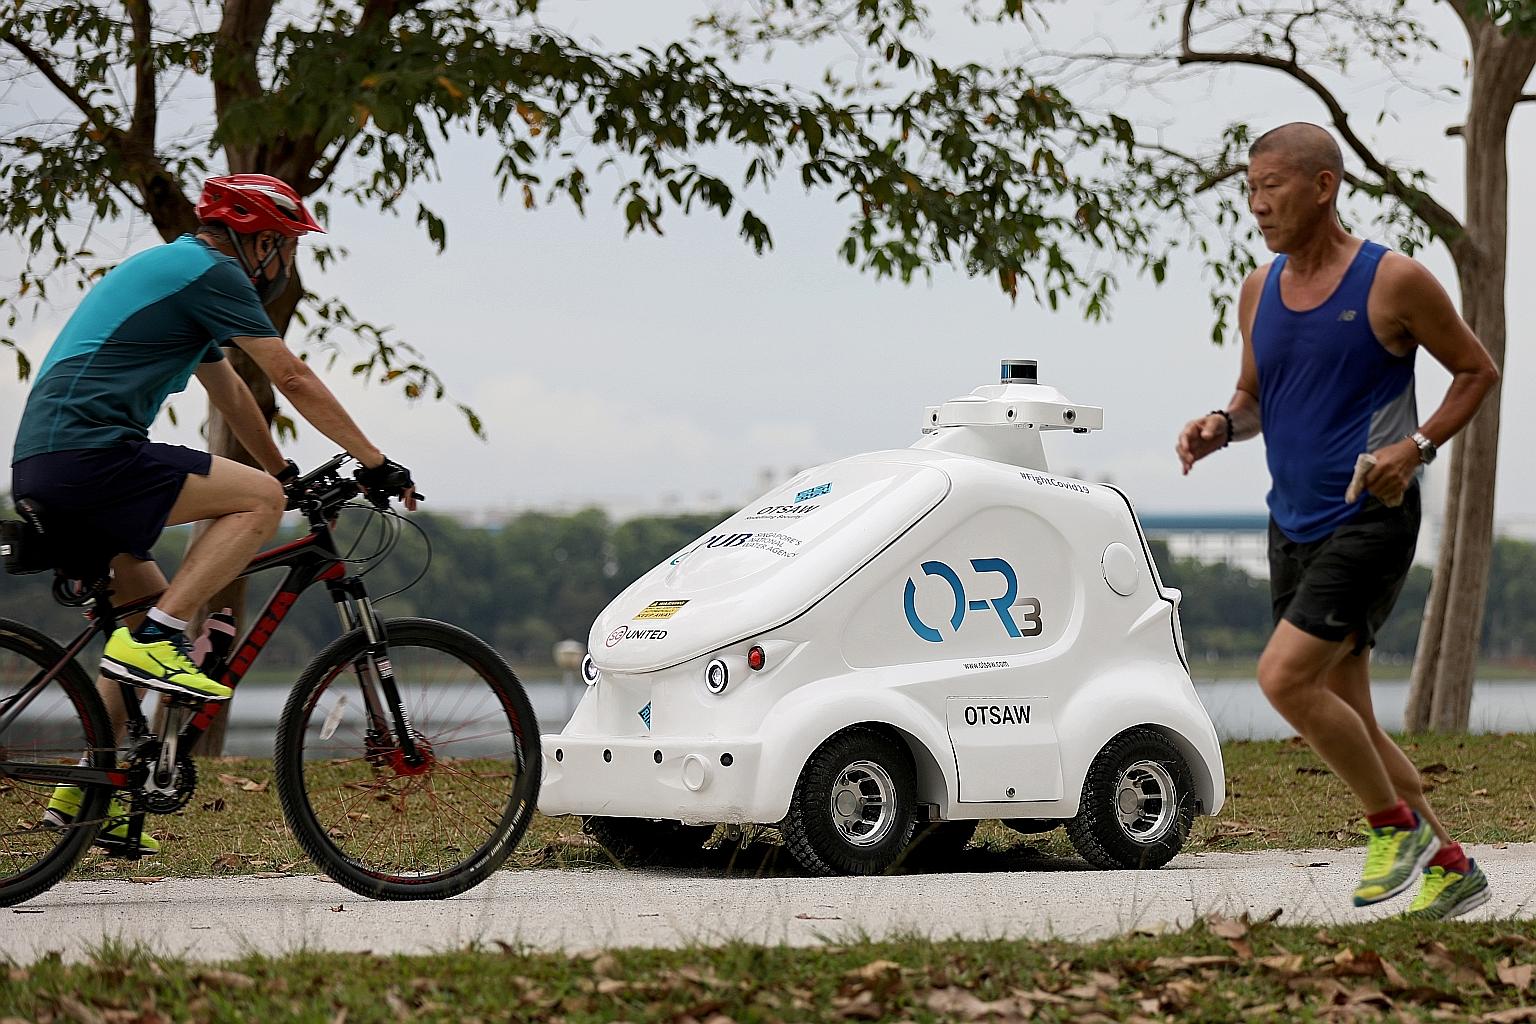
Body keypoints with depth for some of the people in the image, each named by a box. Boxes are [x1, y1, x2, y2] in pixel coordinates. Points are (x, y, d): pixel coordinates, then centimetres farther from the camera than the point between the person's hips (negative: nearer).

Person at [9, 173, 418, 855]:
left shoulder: (172, 269, 27)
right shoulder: (212, 272, -3)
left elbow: (229, 394, 36)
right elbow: (293, 379, -5)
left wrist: (287, 472, 41)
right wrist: (376, 463, -1)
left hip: (39, 466, 10)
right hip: (88, 450, -10)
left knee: (151, 606, 18)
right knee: (259, 498, -13)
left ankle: (82, 793, 17)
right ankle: (152, 641, -16)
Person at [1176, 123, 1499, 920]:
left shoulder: (1393, 283, -9)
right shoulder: (1259, 291, 8)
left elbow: (1477, 371, 1)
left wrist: (1418, 447, -14)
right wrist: (1222, 424, -2)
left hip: (1371, 519, -7)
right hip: (1294, 526, 7)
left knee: (1285, 677, -20)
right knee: (1344, 719, 8)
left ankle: (1397, 824, -1)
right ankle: (1450, 867, 21)